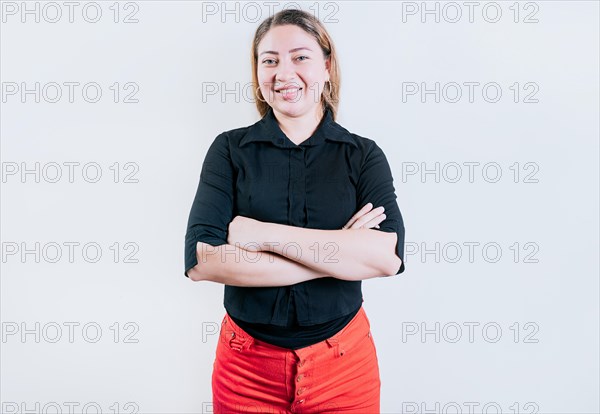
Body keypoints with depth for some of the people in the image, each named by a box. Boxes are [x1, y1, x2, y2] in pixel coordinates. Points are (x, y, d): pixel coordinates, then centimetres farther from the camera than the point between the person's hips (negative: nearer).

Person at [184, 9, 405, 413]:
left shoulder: (364, 155, -2)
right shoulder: (230, 149, -3)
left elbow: (388, 256, -18)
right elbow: (202, 261, -16)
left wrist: (265, 234, -21)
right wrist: (340, 256, -17)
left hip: (344, 362, 0)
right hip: (247, 364, 0)